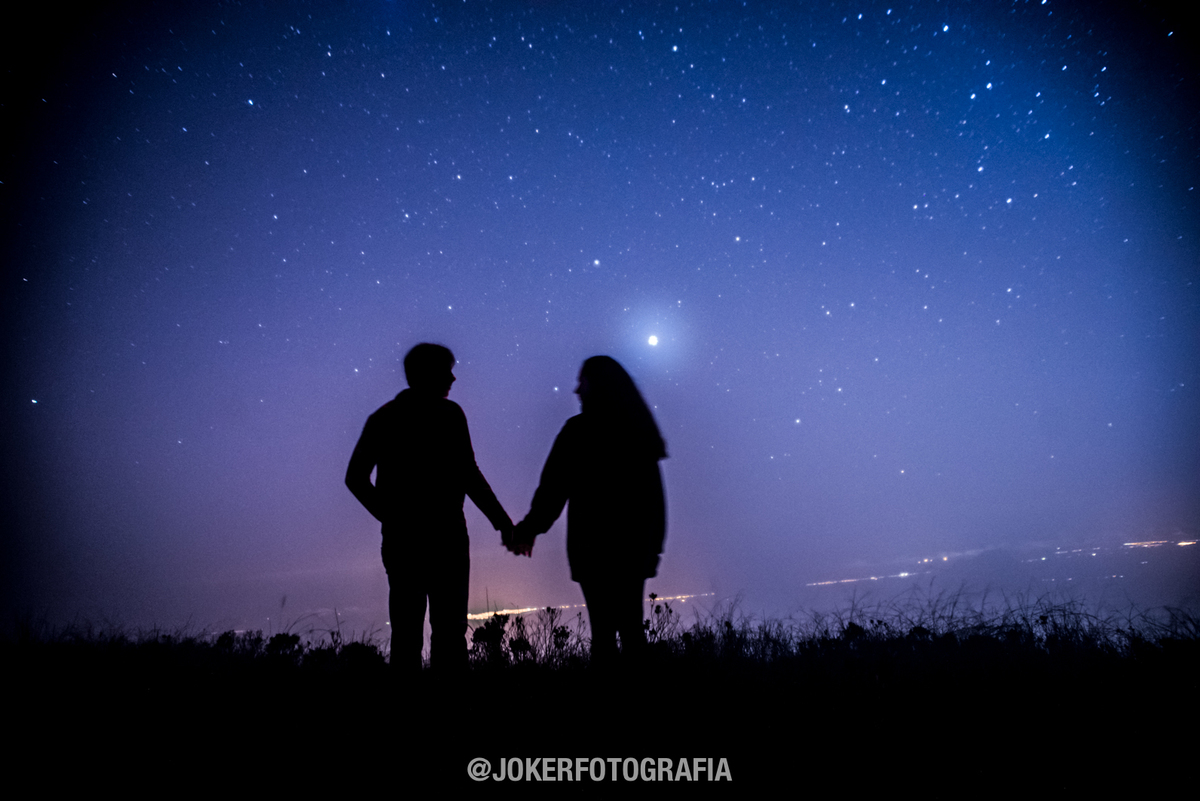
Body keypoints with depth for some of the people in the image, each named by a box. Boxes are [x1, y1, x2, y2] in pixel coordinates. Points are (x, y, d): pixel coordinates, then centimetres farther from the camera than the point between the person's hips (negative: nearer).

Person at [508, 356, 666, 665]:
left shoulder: (579, 429, -9)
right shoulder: (639, 429, 7)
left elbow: (553, 486, -9)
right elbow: (655, 494, 9)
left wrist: (529, 529, 1)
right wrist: (654, 542, 15)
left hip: (593, 543, -5)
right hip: (636, 543, 5)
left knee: (603, 626, 0)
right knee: (630, 623, 14)